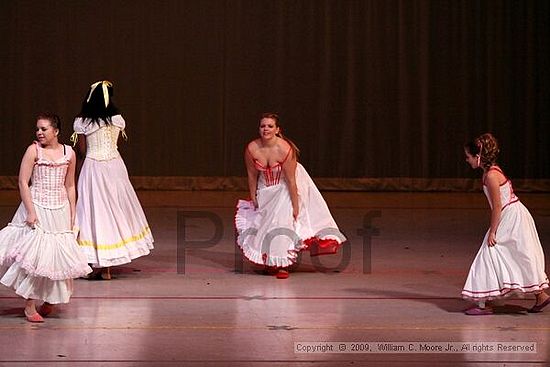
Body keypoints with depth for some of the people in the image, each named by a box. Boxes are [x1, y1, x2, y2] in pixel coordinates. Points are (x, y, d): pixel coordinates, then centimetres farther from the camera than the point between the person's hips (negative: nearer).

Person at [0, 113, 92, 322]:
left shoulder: (69, 153, 4)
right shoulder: (33, 150, -6)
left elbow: (70, 186, 12)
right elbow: (23, 182, -9)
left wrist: (72, 214, 8)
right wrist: (30, 212, -16)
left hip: (60, 210, 4)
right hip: (37, 207, -3)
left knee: (57, 254, 6)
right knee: (34, 253, -6)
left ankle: (50, 299, 24)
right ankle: (30, 307, 0)